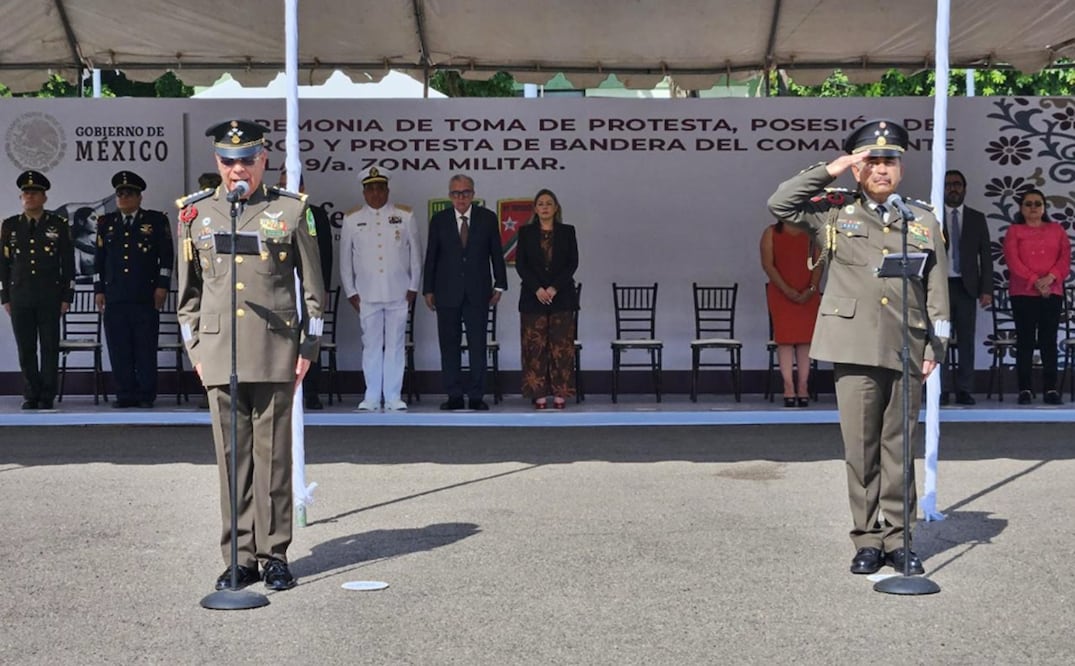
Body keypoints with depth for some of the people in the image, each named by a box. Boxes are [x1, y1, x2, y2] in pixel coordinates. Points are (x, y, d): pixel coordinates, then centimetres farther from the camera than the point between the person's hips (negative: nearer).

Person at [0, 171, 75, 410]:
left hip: (50, 297, -2)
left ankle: (47, 396, 6)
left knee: (50, 347, 0)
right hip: (20, 298, 2)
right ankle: (31, 395, 12)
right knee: (26, 350, 4)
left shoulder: (59, 225, 3)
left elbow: (68, 264, 3)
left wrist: (67, 297, -2)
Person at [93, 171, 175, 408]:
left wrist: (162, 286, -3)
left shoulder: (156, 221, 7)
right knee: (119, 349, 1)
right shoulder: (106, 223, 15)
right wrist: (99, 290, 9)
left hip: (146, 297, -3)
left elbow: (167, 256, 4)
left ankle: (146, 395, 5)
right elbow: (99, 259, 16)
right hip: (114, 297, 3)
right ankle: (125, 395, 7)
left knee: (146, 348, -1)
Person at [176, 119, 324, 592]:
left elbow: (313, 287, 6)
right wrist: (194, 348, 9)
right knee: (231, 456, 5)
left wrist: (308, 347, 1)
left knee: (272, 454, 1)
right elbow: (188, 290, 14)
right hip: (218, 352, 2)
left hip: (274, 350, -2)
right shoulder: (195, 212, 9)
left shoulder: (291, 210, 3)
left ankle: (273, 554, 11)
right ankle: (240, 557, 13)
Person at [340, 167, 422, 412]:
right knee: (371, 345, 2)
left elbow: (416, 254, 8)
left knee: (395, 345, 2)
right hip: (367, 294, 0)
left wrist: (413, 287, 3)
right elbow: (345, 259, 10)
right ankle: (371, 397, 8)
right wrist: (350, 292, 5)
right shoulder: (351, 219, 8)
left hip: (398, 293, 0)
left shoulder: (405, 216, 7)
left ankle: (393, 397, 7)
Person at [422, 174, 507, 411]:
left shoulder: (487, 218, 3)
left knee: (478, 346, 1)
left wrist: (499, 285, 4)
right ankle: (454, 396, 10)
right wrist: (428, 289, 3)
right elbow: (431, 256, 6)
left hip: (477, 293, -1)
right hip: (447, 293, 1)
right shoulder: (439, 220, 4)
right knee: (449, 346, 3)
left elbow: (496, 253, 7)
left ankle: (476, 396, 7)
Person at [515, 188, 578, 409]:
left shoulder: (567, 231, 5)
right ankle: (539, 393, 4)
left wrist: (554, 288, -12)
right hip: (533, 296, 0)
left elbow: (573, 262, -1)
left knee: (562, 345, -1)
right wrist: (537, 289, -13)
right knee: (535, 345, -1)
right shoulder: (526, 232, 5)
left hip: (561, 296, 0)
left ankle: (560, 393, 4)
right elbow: (520, 263, -1)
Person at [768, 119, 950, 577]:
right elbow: (779, 204, -3)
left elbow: (937, 290, 12)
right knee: (860, 448, 1)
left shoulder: (925, 221, 13)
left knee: (899, 448, 6)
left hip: (907, 351, 2)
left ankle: (896, 538, 15)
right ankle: (867, 540, 10)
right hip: (855, 349, -2)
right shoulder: (835, 212, 8)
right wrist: (831, 170, -4)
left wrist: (935, 347, 5)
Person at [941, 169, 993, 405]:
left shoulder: (977, 218, 11)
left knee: (966, 340, 0)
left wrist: (986, 289, -1)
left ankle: (964, 390, 3)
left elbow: (986, 256, 8)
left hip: (966, 287, 1)